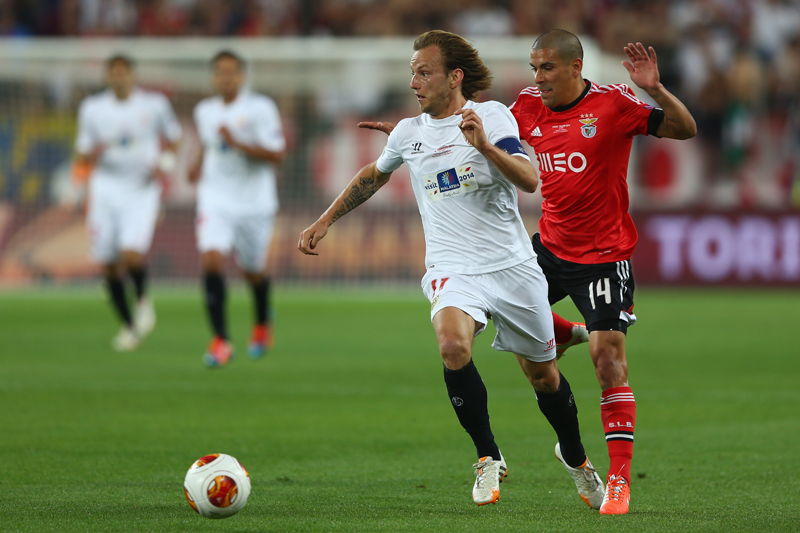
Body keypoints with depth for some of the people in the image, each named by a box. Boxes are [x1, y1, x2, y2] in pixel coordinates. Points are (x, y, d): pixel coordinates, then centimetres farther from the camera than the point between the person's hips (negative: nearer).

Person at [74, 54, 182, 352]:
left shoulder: (154, 105, 1)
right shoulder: (92, 108, 4)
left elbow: (173, 139, 15)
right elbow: (83, 155, 9)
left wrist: (165, 164, -3)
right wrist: (93, 154, -14)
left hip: (142, 191, -2)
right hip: (106, 189, 2)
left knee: (132, 255, -21)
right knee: (109, 266, 1)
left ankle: (143, 301, 9)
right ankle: (127, 325, 19)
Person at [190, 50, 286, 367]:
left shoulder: (260, 108, -11)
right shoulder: (204, 111, 6)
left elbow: (277, 154, -17)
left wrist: (237, 143, -25)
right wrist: (200, 167, 8)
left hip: (254, 202, -2)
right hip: (215, 200, 2)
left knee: (253, 270, 12)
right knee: (211, 260, -19)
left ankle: (263, 322, 45)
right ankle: (221, 340, -17)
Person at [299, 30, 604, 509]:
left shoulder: (492, 115, -5)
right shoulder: (408, 133, 6)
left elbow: (530, 181, -18)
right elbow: (373, 176, 27)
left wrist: (484, 145, -32)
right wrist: (325, 221, 26)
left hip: (514, 266, -1)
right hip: (453, 268, 1)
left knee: (542, 374, 9)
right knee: (453, 344, -30)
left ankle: (575, 459, 39)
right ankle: (488, 459, -14)